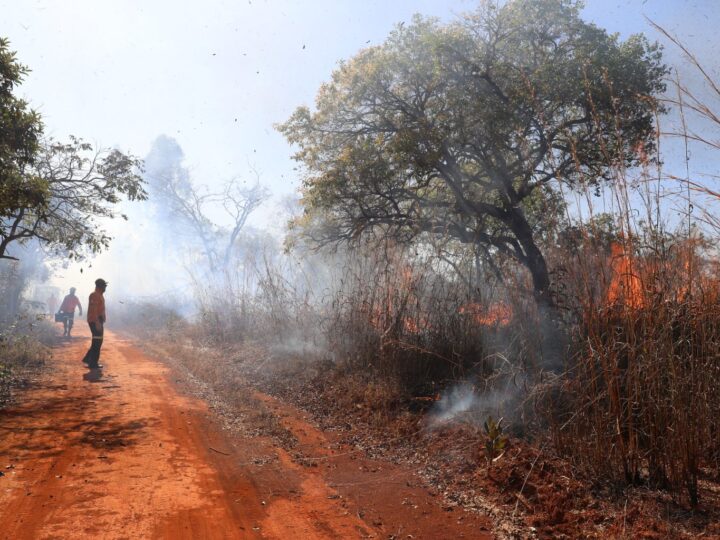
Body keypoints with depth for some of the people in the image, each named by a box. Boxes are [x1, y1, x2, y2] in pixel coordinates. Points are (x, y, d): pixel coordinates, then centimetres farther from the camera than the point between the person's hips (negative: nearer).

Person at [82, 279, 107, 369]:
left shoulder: (100, 295, 16)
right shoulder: (94, 295, -15)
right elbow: (93, 310, -22)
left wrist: (101, 322, 22)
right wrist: (97, 323, -26)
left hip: (99, 321, 10)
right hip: (95, 321, -10)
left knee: (98, 341, 16)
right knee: (97, 342, -5)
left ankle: (88, 359, 25)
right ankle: (93, 363, 1)